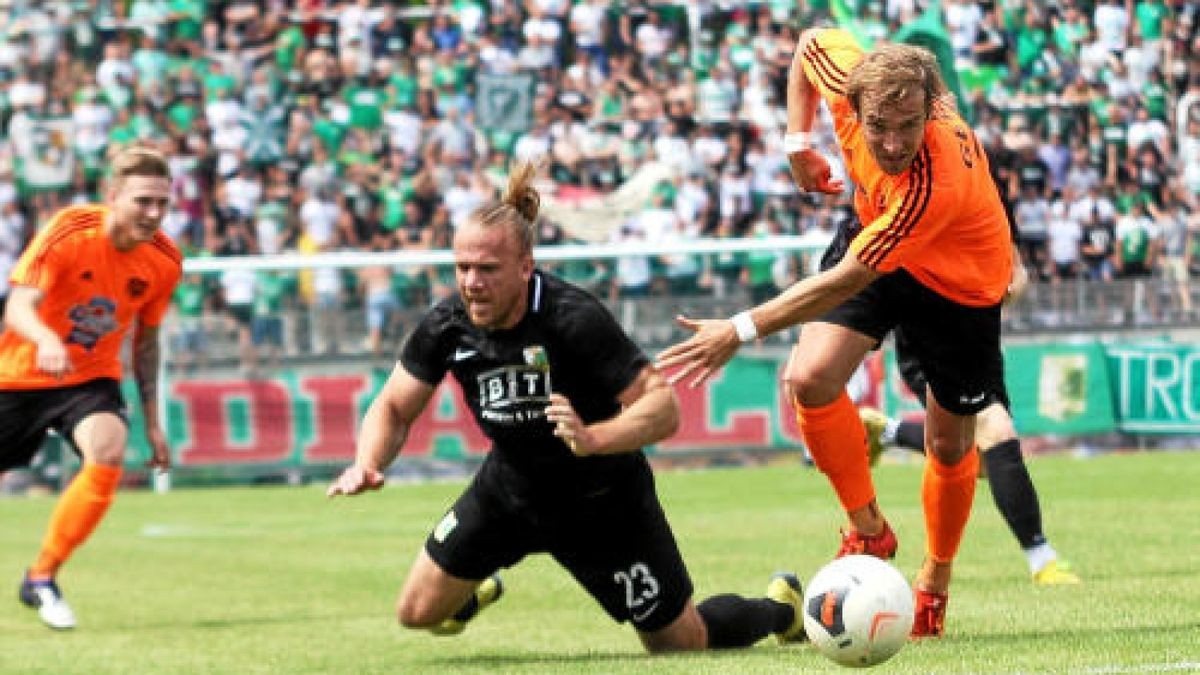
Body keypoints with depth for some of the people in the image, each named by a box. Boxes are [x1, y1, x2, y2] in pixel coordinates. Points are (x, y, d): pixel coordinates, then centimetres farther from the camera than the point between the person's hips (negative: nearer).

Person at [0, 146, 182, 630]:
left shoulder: (165, 261, -8)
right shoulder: (68, 232, -22)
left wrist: (152, 423, 10)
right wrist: (46, 340, -52)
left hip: (90, 378, 2)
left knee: (108, 454, -27)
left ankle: (41, 579, -12)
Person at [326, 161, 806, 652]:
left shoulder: (574, 319, -33)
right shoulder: (446, 326, -18)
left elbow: (664, 408, -33)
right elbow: (393, 409, -5)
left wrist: (593, 438, -50)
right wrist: (367, 465, -26)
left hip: (602, 498, -4)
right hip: (509, 487, 4)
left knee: (683, 643, 5)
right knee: (417, 612, 2)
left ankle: (779, 607, 38)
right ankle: (476, 591, 41)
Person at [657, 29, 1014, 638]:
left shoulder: (936, 184, -44)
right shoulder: (849, 76, -29)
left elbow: (848, 282, -41)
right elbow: (812, 41, -4)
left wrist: (743, 330, -38)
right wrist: (798, 142, -8)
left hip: (960, 282, -5)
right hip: (878, 244, 5)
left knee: (949, 444, 6)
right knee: (810, 379, -17)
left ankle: (934, 584, 32)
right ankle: (868, 530, 3)